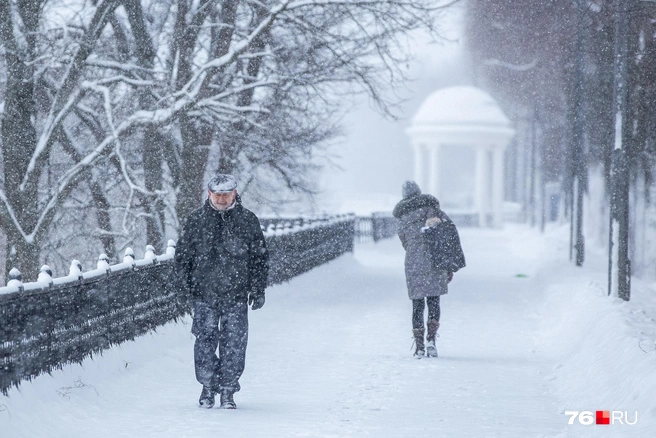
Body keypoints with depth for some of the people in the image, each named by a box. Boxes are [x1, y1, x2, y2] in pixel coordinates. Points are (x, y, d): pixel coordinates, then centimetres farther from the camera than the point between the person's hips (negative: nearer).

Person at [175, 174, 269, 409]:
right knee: (205, 342, -2)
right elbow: (183, 256, 10)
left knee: (234, 345, 0)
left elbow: (260, 258, 9)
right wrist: (185, 288, 3)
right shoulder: (196, 220, 4)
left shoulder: (248, 220, 4)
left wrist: (258, 290, 5)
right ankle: (208, 388, 12)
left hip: (236, 295, 0)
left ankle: (228, 391, 10)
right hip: (204, 294, 0)